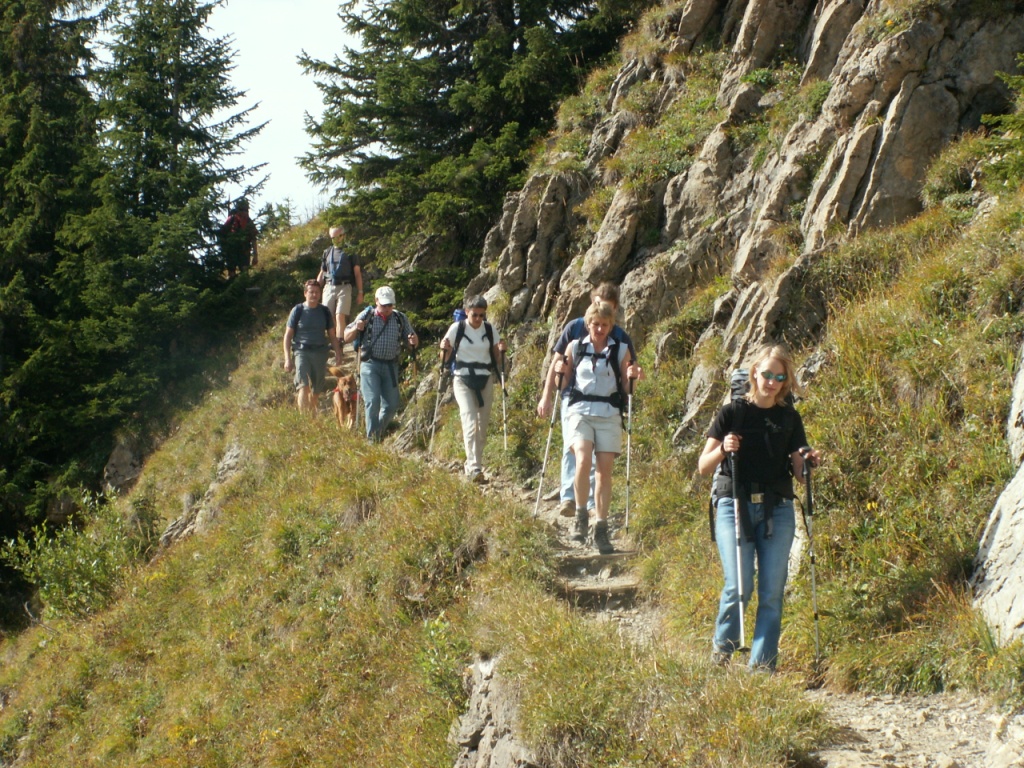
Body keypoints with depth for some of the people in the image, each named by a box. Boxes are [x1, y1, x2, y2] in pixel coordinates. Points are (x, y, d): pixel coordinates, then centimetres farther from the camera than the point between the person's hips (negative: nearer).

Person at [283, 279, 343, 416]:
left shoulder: (324, 311, 11)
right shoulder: (298, 310, 2)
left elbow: (332, 335, 17)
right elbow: (288, 335, 3)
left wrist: (338, 354, 6)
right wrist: (287, 358, -5)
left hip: (320, 352, 4)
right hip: (301, 352, -4)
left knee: (316, 391, 8)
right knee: (303, 387, -19)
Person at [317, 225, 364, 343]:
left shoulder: (350, 252, 6)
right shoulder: (327, 252, 18)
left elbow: (357, 273, 4)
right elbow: (321, 274, 23)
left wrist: (360, 293, -2)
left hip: (344, 288, -4)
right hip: (329, 288, 4)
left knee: (340, 317, -16)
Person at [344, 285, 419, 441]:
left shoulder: (400, 318, 8)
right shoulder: (367, 316, 2)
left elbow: (413, 343, 12)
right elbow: (347, 337, 4)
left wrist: (413, 340, -13)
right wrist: (356, 328, -17)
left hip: (391, 366, 3)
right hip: (370, 365, -3)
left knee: (391, 405, 3)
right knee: (373, 402, -13)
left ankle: (379, 433, 26)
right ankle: (372, 439, -7)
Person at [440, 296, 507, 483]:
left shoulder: (490, 330, 3)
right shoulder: (457, 328, -4)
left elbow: (497, 359, 10)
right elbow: (445, 358, 4)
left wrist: (501, 351, -10)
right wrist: (444, 349, -17)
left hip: (485, 380, 3)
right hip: (463, 380, -3)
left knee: (483, 425, 5)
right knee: (470, 422, -17)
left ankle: (474, 465, 19)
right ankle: (474, 468, -25)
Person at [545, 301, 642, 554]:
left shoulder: (620, 350, 7)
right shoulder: (575, 347, 8)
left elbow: (625, 385, 11)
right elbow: (566, 380, 16)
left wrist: (632, 376, -10)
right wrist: (561, 371, -5)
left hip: (609, 414, 1)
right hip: (580, 411, -1)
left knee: (605, 470, -3)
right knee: (583, 459, -23)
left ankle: (601, 530, 4)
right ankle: (581, 517, -9)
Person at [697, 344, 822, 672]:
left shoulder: (790, 418, 10)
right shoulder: (733, 412, 1)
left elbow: (798, 470, 12)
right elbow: (703, 467, -1)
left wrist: (809, 461, -10)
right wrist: (722, 450, -20)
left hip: (778, 510, 3)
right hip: (735, 506, -3)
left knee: (772, 591, -2)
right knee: (738, 586, -12)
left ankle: (762, 665, 5)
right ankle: (720, 652, 9)